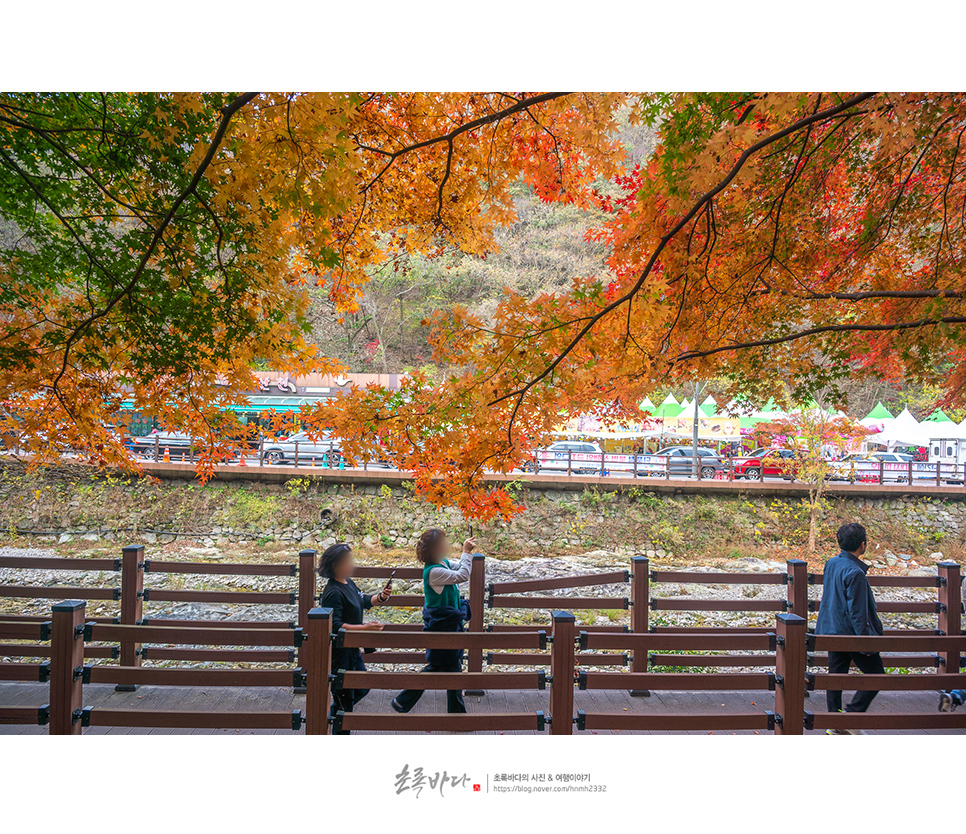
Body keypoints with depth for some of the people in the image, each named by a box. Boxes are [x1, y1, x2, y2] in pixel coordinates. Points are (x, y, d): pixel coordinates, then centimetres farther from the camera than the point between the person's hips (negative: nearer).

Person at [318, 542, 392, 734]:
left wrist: (381, 597, -3)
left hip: (352, 649, 9)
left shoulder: (348, 583, 6)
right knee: (344, 696, 4)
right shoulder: (333, 592, -24)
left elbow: (364, 601, 17)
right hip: (338, 652, -9)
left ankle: (333, 712, 37)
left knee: (361, 688, 20)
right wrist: (364, 628, -32)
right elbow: (335, 626, -29)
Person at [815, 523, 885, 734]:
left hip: (832, 631, 8)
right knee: (876, 674, 8)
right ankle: (852, 714, 2)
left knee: (836, 677, 13)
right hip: (851, 633, -8)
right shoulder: (855, 573, -22)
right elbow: (857, 612, -21)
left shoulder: (831, 563, 4)